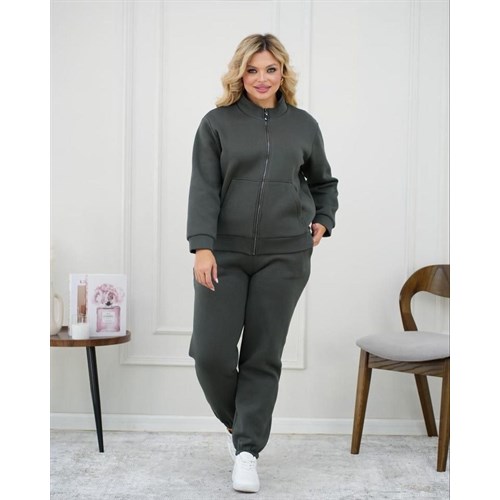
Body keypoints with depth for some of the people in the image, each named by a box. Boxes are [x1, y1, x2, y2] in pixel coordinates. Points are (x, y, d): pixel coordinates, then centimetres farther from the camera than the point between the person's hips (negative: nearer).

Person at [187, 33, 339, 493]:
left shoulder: (304, 125, 10)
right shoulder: (217, 123, 4)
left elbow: (323, 182, 24)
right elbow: (203, 187, -3)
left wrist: (323, 221, 8)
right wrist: (202, 246, -13)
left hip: (284, 256, 1)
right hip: (226, 253, -1)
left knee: (264, 355, 2)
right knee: (210, 351, -5)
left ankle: (248, 450, 13)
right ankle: (237, 423, 24)